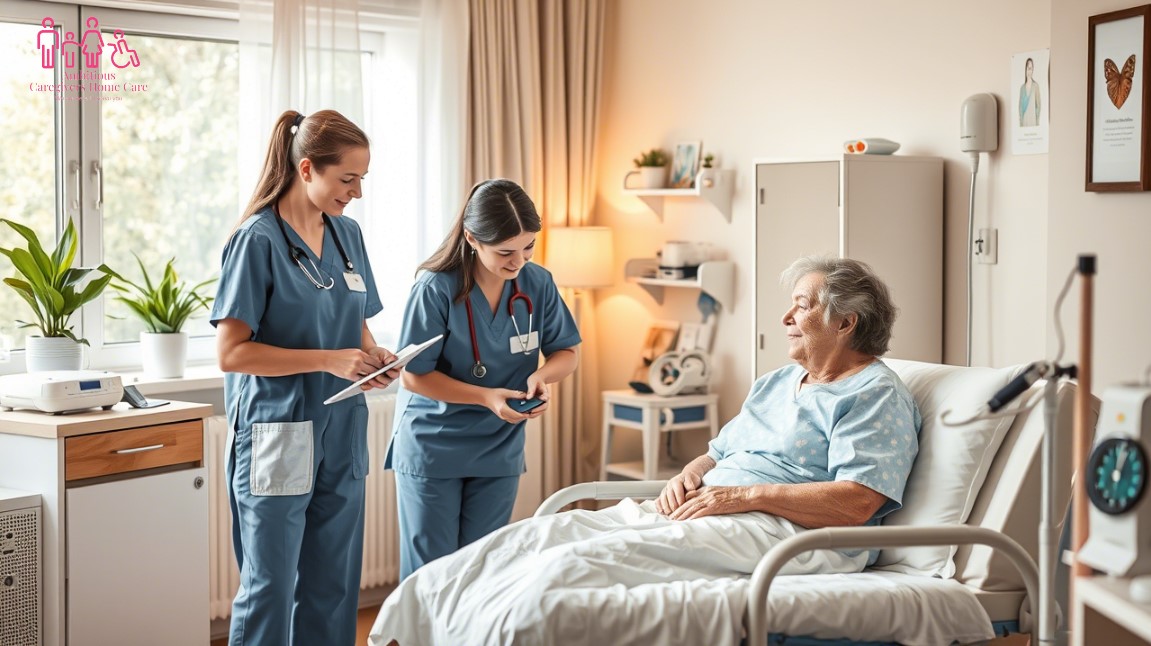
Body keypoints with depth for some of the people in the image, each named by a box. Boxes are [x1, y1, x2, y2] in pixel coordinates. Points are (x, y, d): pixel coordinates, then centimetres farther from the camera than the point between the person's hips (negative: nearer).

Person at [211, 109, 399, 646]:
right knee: (270, 587, 1)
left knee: (333, 586, 11)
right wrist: (328, 361, -19)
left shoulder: (347, 234, 9)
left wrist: (373, 356, -2)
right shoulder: (258, 239, -11)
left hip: (342, 435, 7)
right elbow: (231, 352, -15)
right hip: (278, 435, -6)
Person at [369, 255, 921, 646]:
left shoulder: (875, 394, 0)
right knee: (540, 535, -11)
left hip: (782, 531, -8)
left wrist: (746, 494, -15)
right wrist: (690, 474, 5)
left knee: (585, 559, -29)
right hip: (699, 511, 9)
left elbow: (858, 503, -13)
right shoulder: (775, 385, 28)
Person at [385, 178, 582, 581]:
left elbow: (566, 353, 4)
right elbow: (414, 377, -14)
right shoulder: (436, 290, -19)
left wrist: (542, 374, -19)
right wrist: (486, 397, -24)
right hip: (432, 447, -4)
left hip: (499, 453, 4)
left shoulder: (538, 284, -7)